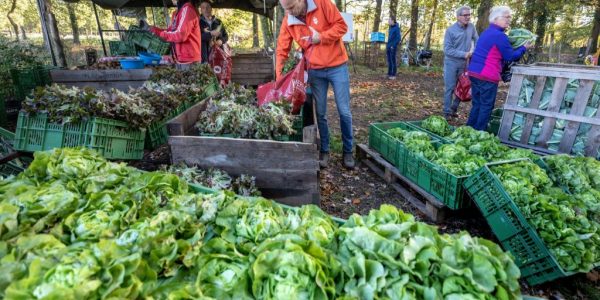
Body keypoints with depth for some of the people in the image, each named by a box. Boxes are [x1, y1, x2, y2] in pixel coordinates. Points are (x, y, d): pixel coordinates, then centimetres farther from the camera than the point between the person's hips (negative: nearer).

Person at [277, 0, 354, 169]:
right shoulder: (288, 22, -2)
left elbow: (341, 26, -8)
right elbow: (282, 50, -1)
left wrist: (321, 37, -20)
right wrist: (279, 76, -9)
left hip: (337, 66, -2)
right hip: (315, 71, 3)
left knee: (344, 111, 1)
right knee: (320, 113, 6)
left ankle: (348, 151, 16)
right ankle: (324, 150, 22)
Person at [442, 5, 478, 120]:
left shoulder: (471, 27, 1)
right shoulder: (450, 30, -13)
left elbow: (477, 40, 15)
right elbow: (447, 49, -17)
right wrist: (464, 54, -20)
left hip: (464, 63, 5)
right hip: (451, 63, -5)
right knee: (450, 88, -4)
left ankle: (454, 109, 24)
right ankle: (447, 112, 3)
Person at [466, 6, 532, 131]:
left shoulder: (486, 32, 18)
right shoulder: (500, 35, -12)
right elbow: (510, 56, -7)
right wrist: (524, 48, 9)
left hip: (474, 72, 9)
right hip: (487, 76, -9)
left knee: (477, 104, 15)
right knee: (486, 106, 1)